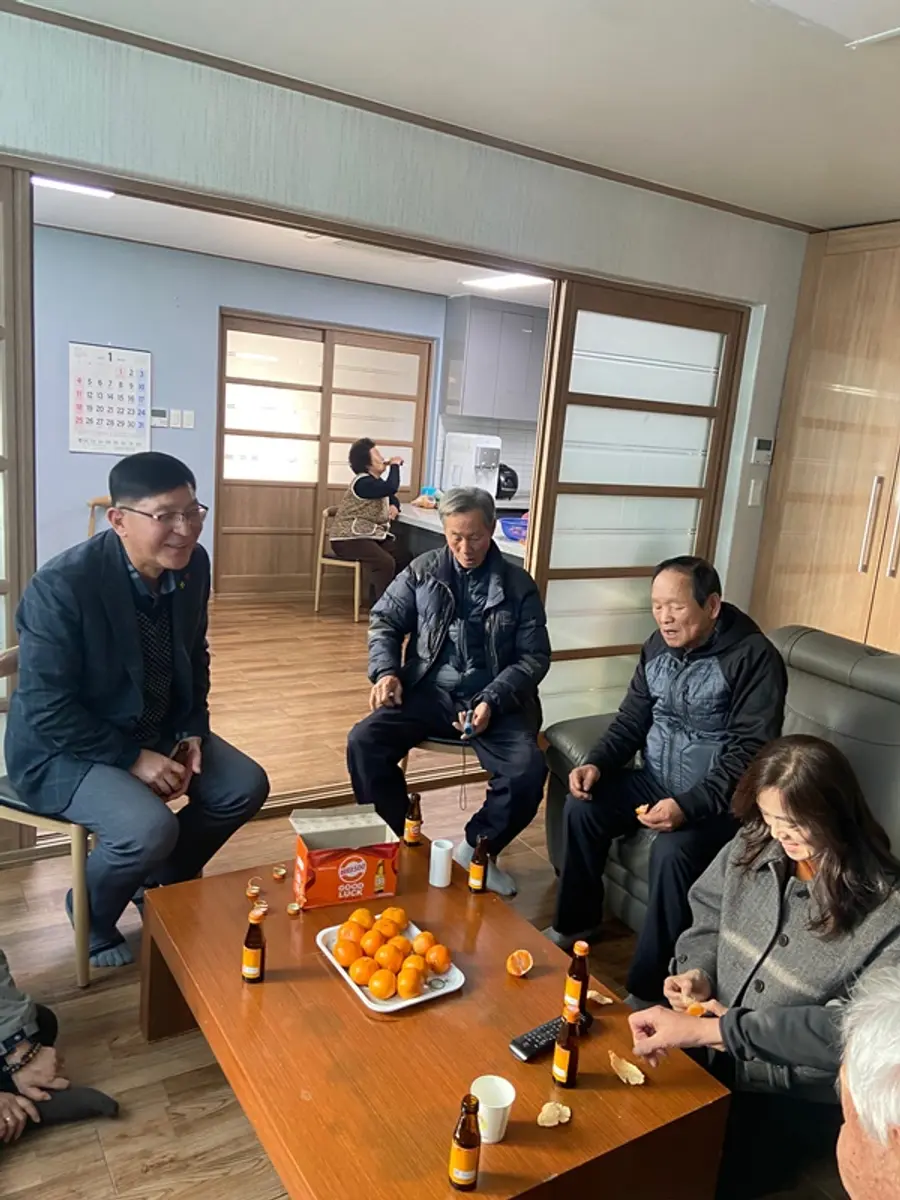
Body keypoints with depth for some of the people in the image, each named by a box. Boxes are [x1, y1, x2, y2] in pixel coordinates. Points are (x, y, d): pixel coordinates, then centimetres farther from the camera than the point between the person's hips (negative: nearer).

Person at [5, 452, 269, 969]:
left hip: (158, 730, 7)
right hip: (64, 748, -7)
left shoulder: (193, 564, -8)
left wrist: (193, 731, -4)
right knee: (150, 829, -28)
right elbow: (47, 709, -24)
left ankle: (161, 883, 22)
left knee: (246, 787, -4)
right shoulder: (62, 585, -28)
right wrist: (132, 758, -23)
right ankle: (91, 913, 9)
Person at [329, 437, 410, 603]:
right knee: (385, 563, -29)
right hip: (349, 538, -9)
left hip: (372, 535, 9)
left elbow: (391, 496, 28)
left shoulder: (375, 481, 13)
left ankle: (377, 594, 6)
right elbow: (392, 487, -33)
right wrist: (395, 465, -15)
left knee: (404, 558, -6)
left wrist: (394, 506, 2)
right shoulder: (362, 483, -17)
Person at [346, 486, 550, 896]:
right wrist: (386, 671, -8)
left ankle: (476, 849, 2)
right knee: (363, 741, -23)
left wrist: (493, 700, -16)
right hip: (430, 692, 1)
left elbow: (534, 658, 1)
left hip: (493, 700, -1)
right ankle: (398, 840, -1)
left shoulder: (518, 585, 2)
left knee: (527, 770, -27)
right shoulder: (423, 570, 7)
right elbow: (384, 621, 12)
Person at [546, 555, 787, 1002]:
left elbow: (751, 751, -23)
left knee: (672, 850, -30)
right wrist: (597, 763, -9)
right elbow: (632, 719, 10)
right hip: (656, 782, 7)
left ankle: (649, 987, -13)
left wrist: (689, 806, -32)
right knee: (582, 806, -8)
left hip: (717, 801, -7)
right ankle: (577, 921, 12)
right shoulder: (659, 646, 2)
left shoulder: (753, 657, -19)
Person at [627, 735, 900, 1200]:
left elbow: (850, 1030, -26)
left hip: (797, 1097, -4)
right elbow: (707, 912, 11)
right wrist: (697, 971, -11)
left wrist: (710, 1030, -30)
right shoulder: (752, 848, -5)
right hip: (709, 1055, 5)